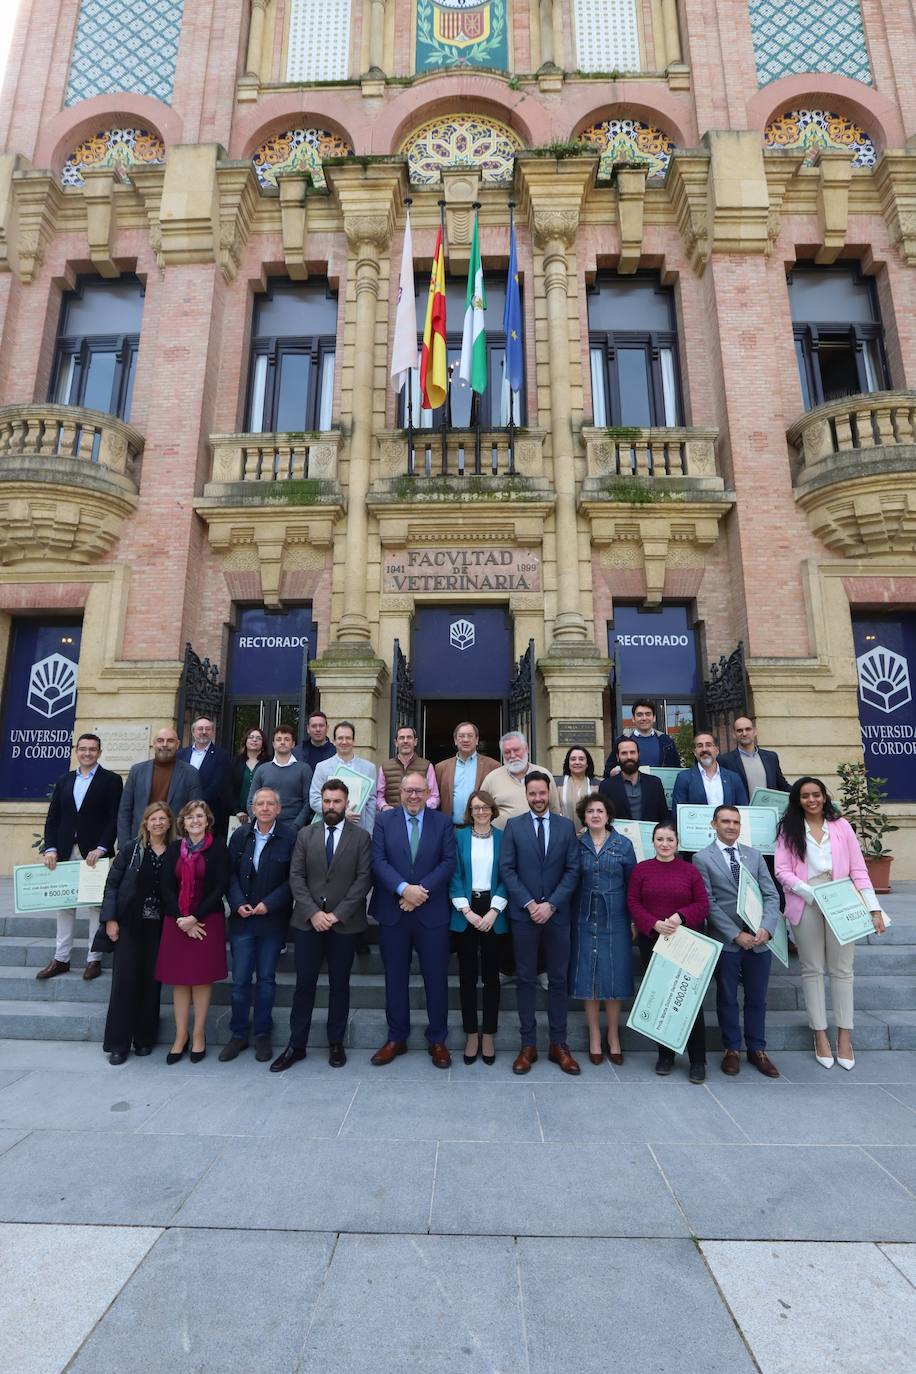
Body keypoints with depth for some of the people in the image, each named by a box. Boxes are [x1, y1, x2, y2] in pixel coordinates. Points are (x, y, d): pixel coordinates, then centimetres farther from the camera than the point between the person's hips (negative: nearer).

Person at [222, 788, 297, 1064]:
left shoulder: (290, 837, -9)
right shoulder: (240, 835, 2)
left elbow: (293, 879, -8)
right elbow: (231, 873, 4)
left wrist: (269, 904, -15)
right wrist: (238, 903, -9)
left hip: (272, 919, -2)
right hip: (242, 918, 2)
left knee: (266, 978, 10)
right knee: (240, 979, 8)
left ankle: (262, 1034, 25)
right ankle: (238, 1034, 25)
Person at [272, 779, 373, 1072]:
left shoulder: (361, 837, -1)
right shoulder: (305, 835, 6)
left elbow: (363, 879, -7)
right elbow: (296, 877, 1)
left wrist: (337, 914, -12)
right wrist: (313, 912, -11)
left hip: (344, 924, -1)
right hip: (308, 921, 2)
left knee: (339, 985, 10)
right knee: (304, 984, 7)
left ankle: (336, 1043, 24)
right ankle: (296, 1045, 21)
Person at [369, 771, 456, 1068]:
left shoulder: (443, 823, 3)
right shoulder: (384, 820, 3)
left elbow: (448, 862, -5)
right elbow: (378, 860, -6)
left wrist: (422, 890, -16)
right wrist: (404, 889, -19)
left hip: (432, 912, 0)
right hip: (392, 911, 1)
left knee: (436, 977, 7)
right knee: (395, 977, 12)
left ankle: (437, 1040, 24)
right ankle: (396, 1038, 28)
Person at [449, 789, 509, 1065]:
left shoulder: (502, 838, 2)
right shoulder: (459, 837, 2)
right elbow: (455, 876, -1)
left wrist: (493, 912, -10)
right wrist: (467, 911, -9)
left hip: (493, 912, 0)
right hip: (465, 913, 0)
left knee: (491, 975, 8)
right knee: (467, 976, 7)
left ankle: (488, 1035, 21)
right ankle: (472, 1035, 21)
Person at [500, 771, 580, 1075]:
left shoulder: (566, 826, 4)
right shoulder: (514, 825, 2)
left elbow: (572, 870, 0)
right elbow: (507, 869, -3)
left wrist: (551, 904, -10)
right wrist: (529, 903, -11)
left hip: (557, 913, 1)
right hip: (523, 913, -1)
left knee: (558, 980, 8)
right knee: (526, 979, 6)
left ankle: (558, 1045, 20)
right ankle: (528, 1045, 17)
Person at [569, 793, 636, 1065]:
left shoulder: (623, 845, -1)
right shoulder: (576, 844, 0)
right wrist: (570, 917, -4)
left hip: (615, 920, 0)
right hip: (585, 920, 0)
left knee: (614, 978, 7)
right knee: (588, 978, 6)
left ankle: (613, 1037, 24)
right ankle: (594, 1037, 22)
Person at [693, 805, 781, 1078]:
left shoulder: (754, 855, 8)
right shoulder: (702, 858, -4)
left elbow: (771, 895, 3)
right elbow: (709, 903, -9)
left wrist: (767, 927, -12)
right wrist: (736, 935, -15)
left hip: (759, 939, 3)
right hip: (726, 941, -3)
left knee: (757, 997, 14)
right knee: (727, 998, 10)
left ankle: (757, 1050, 30)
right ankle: (732, 1050, 26)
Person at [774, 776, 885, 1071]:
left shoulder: (841, 826, 3)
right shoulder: (789, 830, 1)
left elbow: (858, 869, 1)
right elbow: (782, 871, -4)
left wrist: (874, 908, -6)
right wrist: (811, 893, -17)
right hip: (806, 906, 0)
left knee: (842, 969, 7)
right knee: (812, 970, 8)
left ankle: (844, 1036, 18)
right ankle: (820, 1035, 18)